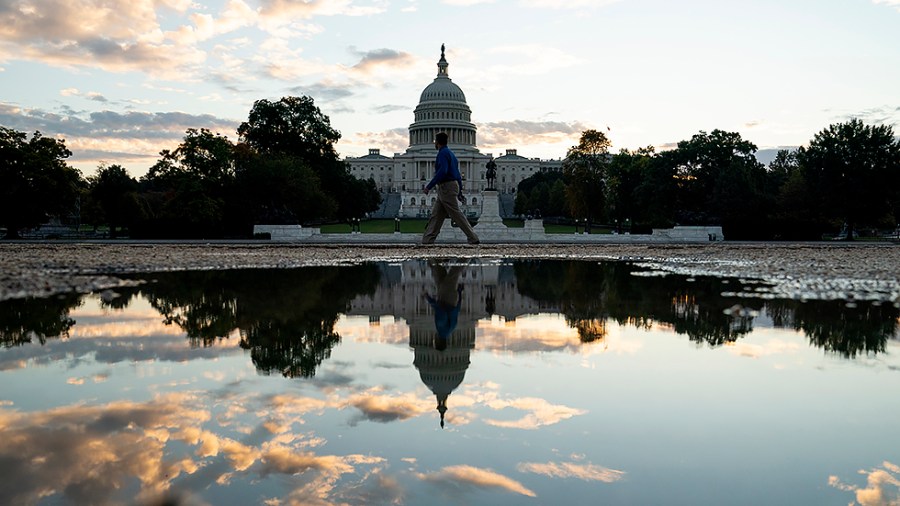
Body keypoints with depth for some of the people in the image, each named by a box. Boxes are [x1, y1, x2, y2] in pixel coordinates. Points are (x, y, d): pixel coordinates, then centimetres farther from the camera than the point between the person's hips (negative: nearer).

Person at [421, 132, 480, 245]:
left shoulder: (443, 153, -11)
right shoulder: (450, 153, 20)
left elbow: (442, 171, -24)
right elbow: (457, 174, 20)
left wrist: (429, 186, -22)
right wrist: (459, 191, 22)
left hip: (446, 187, -10)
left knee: (456, 214, -9)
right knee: (436, 215, 8)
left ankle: (473, 238, -8)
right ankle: (427, 240, 7)